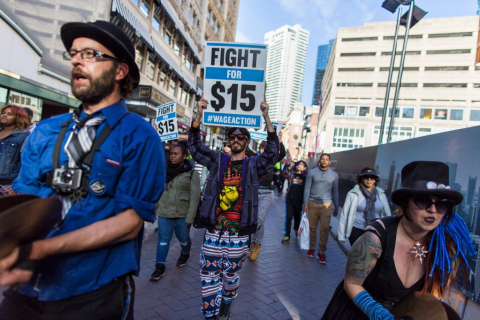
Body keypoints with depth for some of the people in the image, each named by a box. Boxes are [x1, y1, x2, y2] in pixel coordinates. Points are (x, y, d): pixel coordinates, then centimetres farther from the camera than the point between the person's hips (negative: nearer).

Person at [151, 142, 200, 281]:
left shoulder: (192, 173, -9)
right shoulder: (164, 170, 2)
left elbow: (194, 196, -10)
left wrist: (190, 217, -13)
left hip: (182, 214, -2)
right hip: (164, 213, 2)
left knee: (183, 239, 16)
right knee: (163, 240, 5)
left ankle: (185, 254, 45)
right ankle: (160, 266, 20)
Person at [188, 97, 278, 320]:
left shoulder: (254, 165, 0)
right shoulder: (217, 160, 4)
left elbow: (272, 152, -14)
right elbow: (195, 145, 0)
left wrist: (266, 117, -22)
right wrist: (199, 114, -12)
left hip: (239, 234, -1)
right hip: (213, 231, 1)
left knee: (231, 275, 17)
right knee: (209, 276, 7)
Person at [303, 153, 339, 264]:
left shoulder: (334, 175, 4)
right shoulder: (312, 172, -1)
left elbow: (335, 191, 11)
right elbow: (307, 188, 1)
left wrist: (336, 207, 13)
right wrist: (305, 203, -4)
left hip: (327, 205, 0)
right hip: (312, 203, 0)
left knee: (325, 228, -4)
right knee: (312, 227, 7)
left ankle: (322, 252, 7)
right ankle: (312, 248, 24)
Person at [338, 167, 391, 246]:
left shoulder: (380, 194, 5)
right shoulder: (353, 193, -4)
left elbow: (387, 213, 11)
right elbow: (344, 214, -2)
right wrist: (342, 235, -1)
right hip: (356, 231, -2)